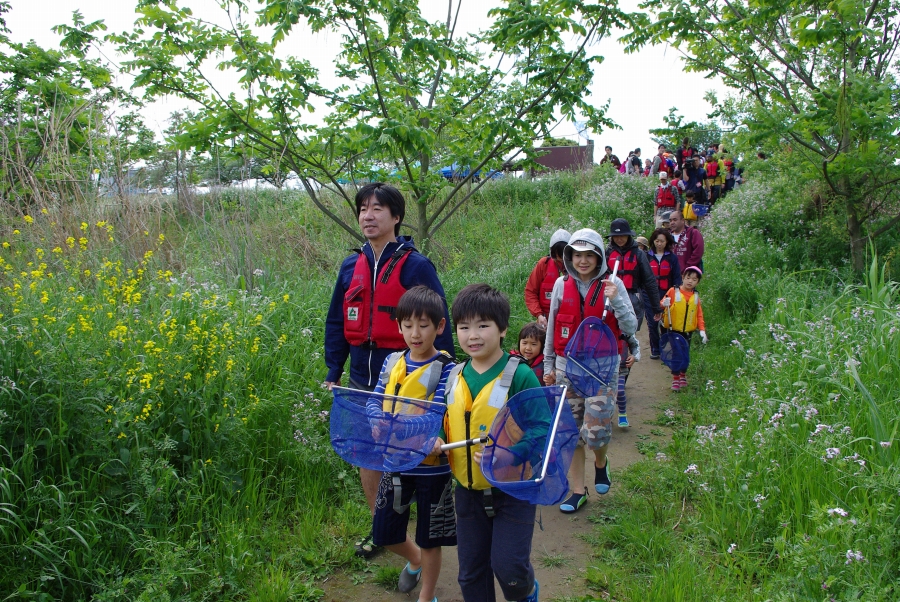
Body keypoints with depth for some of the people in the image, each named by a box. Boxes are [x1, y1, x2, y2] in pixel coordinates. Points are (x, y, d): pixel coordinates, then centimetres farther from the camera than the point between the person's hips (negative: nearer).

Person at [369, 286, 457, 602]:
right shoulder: (392, 362, 1)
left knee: (429, 538, 11)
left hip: (431, 466, -5)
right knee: (384, 532, 17)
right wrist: (379, 423, -26)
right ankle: (415, 560, 49)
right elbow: (375, 401, -4)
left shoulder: (445, 368, -14)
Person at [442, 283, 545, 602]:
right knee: (471, 573, 14)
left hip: (513, 489, -5)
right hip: (468, 490, 5)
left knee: (508, 566, -4)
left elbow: (541, 429, -19)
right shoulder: (455, 377, 2)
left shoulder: (519, 375, -15)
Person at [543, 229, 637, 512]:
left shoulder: (612, 284, -4)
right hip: (567, 366, 3)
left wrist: (615, 300, -21)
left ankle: (601, 462, 26)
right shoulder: (562, 284, 3)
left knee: (595, 429, -9)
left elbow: (631, 328, -7)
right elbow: (552, 327, 11)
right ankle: (577, 491, 20)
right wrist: (548, 365, 12)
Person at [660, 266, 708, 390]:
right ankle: (675, 378, 12)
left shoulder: (696, 296, 6)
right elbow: (662, 304, -6)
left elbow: (699, 314, 7)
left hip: (688, 332, 3)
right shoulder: (673, 291, -6)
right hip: (674, 330, -3)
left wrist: (702, 330, -2)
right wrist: (664, 304, -30)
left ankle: (683, 375, 29)